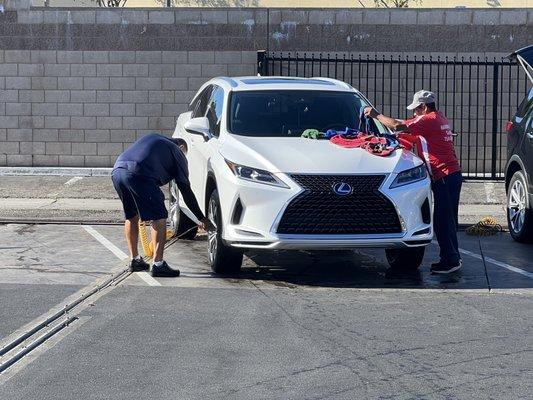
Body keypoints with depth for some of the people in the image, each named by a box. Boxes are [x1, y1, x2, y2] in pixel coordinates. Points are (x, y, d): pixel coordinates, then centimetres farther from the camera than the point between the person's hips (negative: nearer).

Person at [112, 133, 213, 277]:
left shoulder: (152, 138, 35)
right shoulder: (177, 154, 18)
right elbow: (186, 191, 16)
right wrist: (202, 219, 22)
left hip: (117, 171, 7)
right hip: (138, 174, -7)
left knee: (131, 217, 23)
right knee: (159, 219, 2)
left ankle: (135, 260, 29)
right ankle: (158, 264, -4)